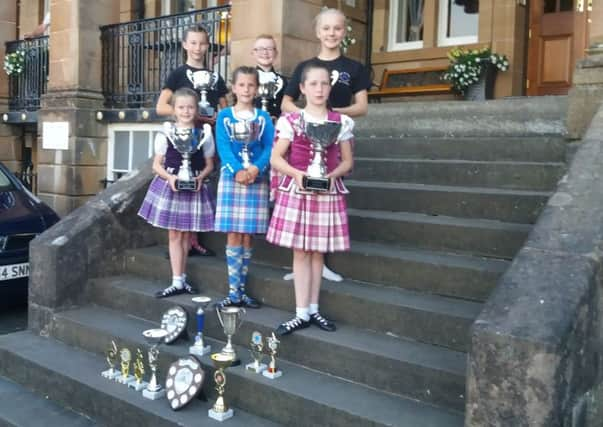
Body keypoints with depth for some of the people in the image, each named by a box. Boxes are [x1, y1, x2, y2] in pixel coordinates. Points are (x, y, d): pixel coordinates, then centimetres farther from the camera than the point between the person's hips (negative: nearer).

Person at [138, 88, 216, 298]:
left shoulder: (204, 133, 2)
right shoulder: (165, 133, -1)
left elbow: (209, 164, 7)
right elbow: (157, 165, 1)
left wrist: (200, 177, -13)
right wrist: (170, 177, -17)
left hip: (194, 187, 1)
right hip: (170, 186, -1)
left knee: (186, 235, 9)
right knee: (174, 234, 0)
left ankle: (181, 278, 21)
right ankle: (178, 281, 3)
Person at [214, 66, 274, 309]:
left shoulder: (263, 118, 7)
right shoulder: (224, 116, 4)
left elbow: (270, 148, -3)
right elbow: (223, 147, -7)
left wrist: (256, 168, -21)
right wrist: (237, 171, -23)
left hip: (257, 180, 1)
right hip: (231, 178, -1)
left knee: (247, 236, 5)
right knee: (233, 235, -2)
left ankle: (241, 290, 14)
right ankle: (234, 292, 2)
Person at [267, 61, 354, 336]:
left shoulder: (341, 122, 4)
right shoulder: (290, 121, 0)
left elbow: (347, 161, 7)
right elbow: (276, 158, -2)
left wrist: (332, 175, -13)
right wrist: (297, 174, -19)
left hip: (328, 190, 2)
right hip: (296, 190, -1)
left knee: (318, 251, 8)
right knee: (301, 251, 1)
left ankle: (313, 309, 20)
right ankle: (302, 312, 8)